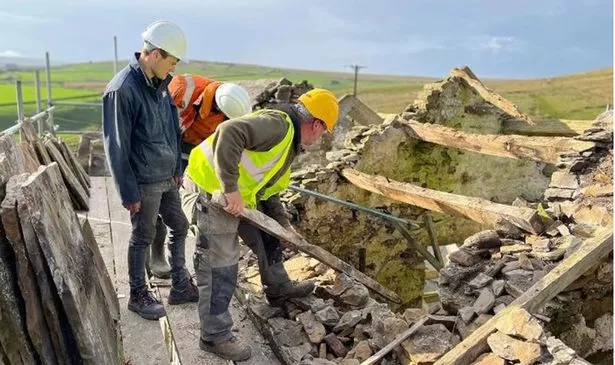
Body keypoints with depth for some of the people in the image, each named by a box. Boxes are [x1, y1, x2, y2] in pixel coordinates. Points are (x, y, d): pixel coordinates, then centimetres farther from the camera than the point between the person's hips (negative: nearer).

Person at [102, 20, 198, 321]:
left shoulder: (160, 82, 4)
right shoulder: (123, 89, -21)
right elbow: (116, 147, -18)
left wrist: (177, 168, 15)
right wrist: (128, 193, -15)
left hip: (168, 177, 8)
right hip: (145, 182, -8)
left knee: (179, 227, 16)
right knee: (143, 237, 7)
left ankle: (180, 287, 32)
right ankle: (138, 296, 27)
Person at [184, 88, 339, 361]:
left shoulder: (288, 142, 15)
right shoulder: (278, 124, -18)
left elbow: (268, 189, 20)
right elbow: (229, 133, -33)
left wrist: (284, 224, 13)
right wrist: (231, 189, -31)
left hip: (240, 194, 10)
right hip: (214, 189, -10)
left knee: (267, 235, 23)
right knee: (220, 266, -3)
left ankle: (278, 288, 45)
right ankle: (215, 336, 12)